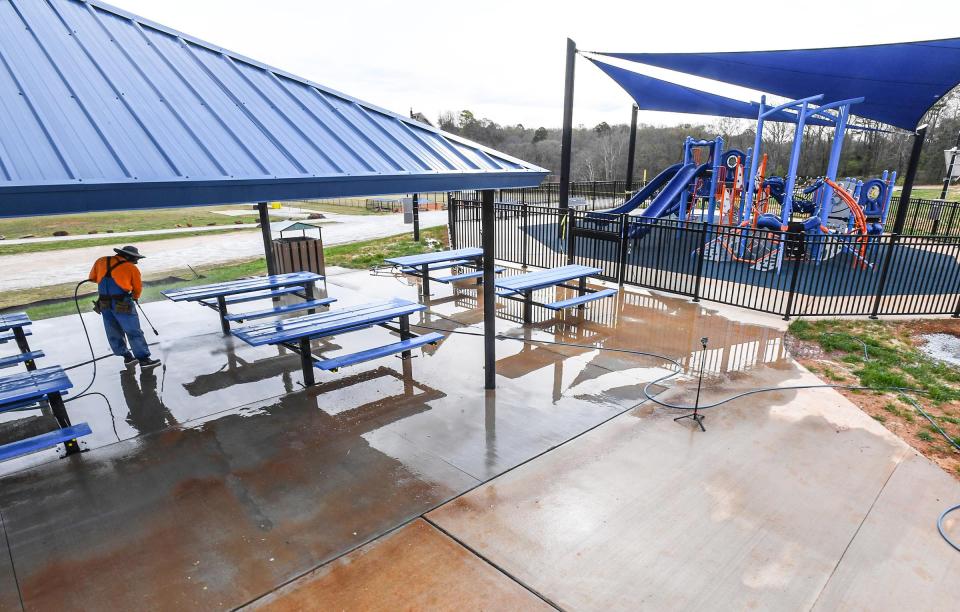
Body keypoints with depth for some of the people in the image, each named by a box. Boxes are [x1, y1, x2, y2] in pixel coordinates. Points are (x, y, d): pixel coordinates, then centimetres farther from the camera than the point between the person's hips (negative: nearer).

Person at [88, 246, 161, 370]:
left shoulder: (101, 261, 10)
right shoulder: (132, 268, 0)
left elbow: (92, 277, 20)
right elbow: (137, 288, 10)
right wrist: (135, 298, 31)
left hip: (104, 303, 5)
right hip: (122, 304, -5)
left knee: (114, 333, 15)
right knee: (134, 332, 2)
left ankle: (127, 357, 25)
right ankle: (144, 359, 4)